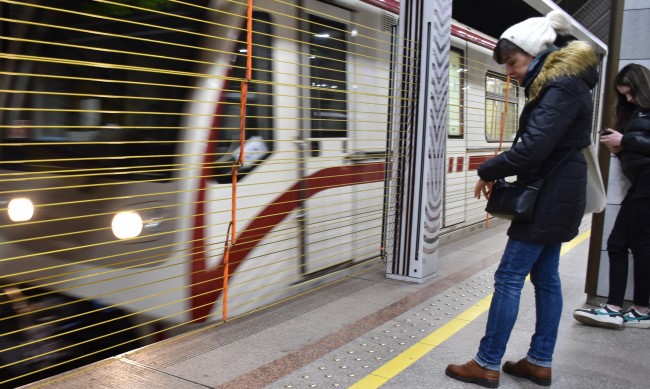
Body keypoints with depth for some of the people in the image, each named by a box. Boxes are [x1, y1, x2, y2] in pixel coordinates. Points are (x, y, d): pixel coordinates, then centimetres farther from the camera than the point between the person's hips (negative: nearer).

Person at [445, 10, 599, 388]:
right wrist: (500, 171, 2)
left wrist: (489, 171, -12)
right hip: (557, 196, 10)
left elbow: (533, 147, -27)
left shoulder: (561, 87, -17)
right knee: (546, 277, 12)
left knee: (509, 277, -6)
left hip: (550, 198, -10)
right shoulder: (561, 84, 14)